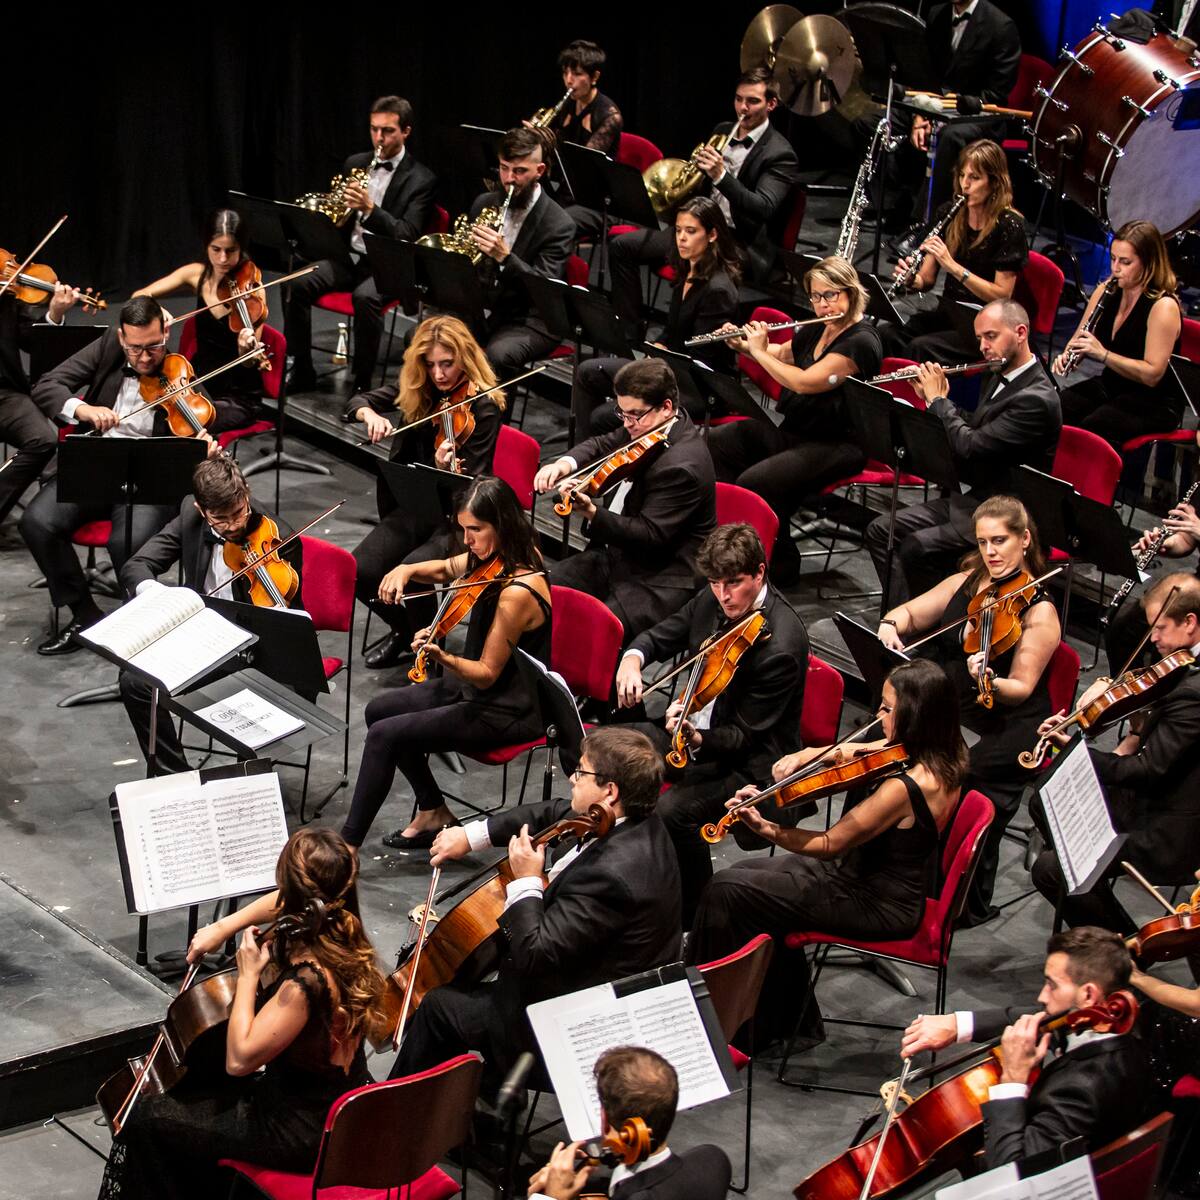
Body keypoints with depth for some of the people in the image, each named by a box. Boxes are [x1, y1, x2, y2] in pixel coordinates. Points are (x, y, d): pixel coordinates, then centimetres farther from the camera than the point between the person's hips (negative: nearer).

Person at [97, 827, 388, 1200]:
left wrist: (248, 976, -21)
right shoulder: (343, 935, -7)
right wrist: (224, 927, 5)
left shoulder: (307, 981, -32)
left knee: (147, 1118, 2)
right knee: (189, 1088, 28)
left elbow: (239, 1059, -26)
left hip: (305, 1133, -9)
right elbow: (283, 905, 16)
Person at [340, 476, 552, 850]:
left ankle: (346, 845, -5)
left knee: (384, 735, -15)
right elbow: (446, 569, 17)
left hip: (507, 712, -10)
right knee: (379, 710, 14)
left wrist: (443, 659, -41)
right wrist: (407, 570, -4)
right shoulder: (496, 558, -3)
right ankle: (434, 812, 22)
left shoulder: (517, 592, -30)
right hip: (476, 685, 10)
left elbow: (487, 674, -23)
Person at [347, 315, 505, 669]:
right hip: (414, 507, 6)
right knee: (358, 571, -17)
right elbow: (358, 401, 9)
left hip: (458, 517, -6)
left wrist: (448, 469, -41)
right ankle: (403, 630, 13)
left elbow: (473, 484, -18)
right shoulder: (416, 391, 3)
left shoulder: (484, 408, -14)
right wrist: (371, 415, -14)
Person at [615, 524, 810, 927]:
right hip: (689, 729, 8)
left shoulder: (781, 646, -26)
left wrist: (696, 739, -42)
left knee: (674, 810, -31)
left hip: (744, 762, -8)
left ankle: (696, 916, -8)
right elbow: (661, 636, 12)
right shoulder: (712, 600, -4)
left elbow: (744, 738, -23)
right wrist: (632, 659, -12)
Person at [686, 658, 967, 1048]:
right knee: (745, 873, 18)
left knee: (726, 890, -6)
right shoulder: (944, 758, -5)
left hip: (877, 905, -9)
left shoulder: (903, 787, -32)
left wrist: (765, 828, -33)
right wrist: (809, 755, -8)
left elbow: (829, 845, -24)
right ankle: (787, 1018, 26)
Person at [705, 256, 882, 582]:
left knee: (755, 481, -28)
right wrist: (742, 345, 13)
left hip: (835, 445, -9)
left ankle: (781, 564, -11)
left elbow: (804, 382, -26)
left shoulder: (861, 342, -19)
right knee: (717, 442, 1)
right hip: (794, 431, 9)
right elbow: (782, 354, 31)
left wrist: (759, 351, -13)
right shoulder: (816, 330, 8)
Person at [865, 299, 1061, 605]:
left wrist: (939, 399, -12)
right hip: (972, 499, 10)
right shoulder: (1000, 378, 9)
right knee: (880, 531, 0)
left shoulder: (1036, 399, -22)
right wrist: (932, 397, 8)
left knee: (917, 547, -27)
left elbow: (969, 446, -26)